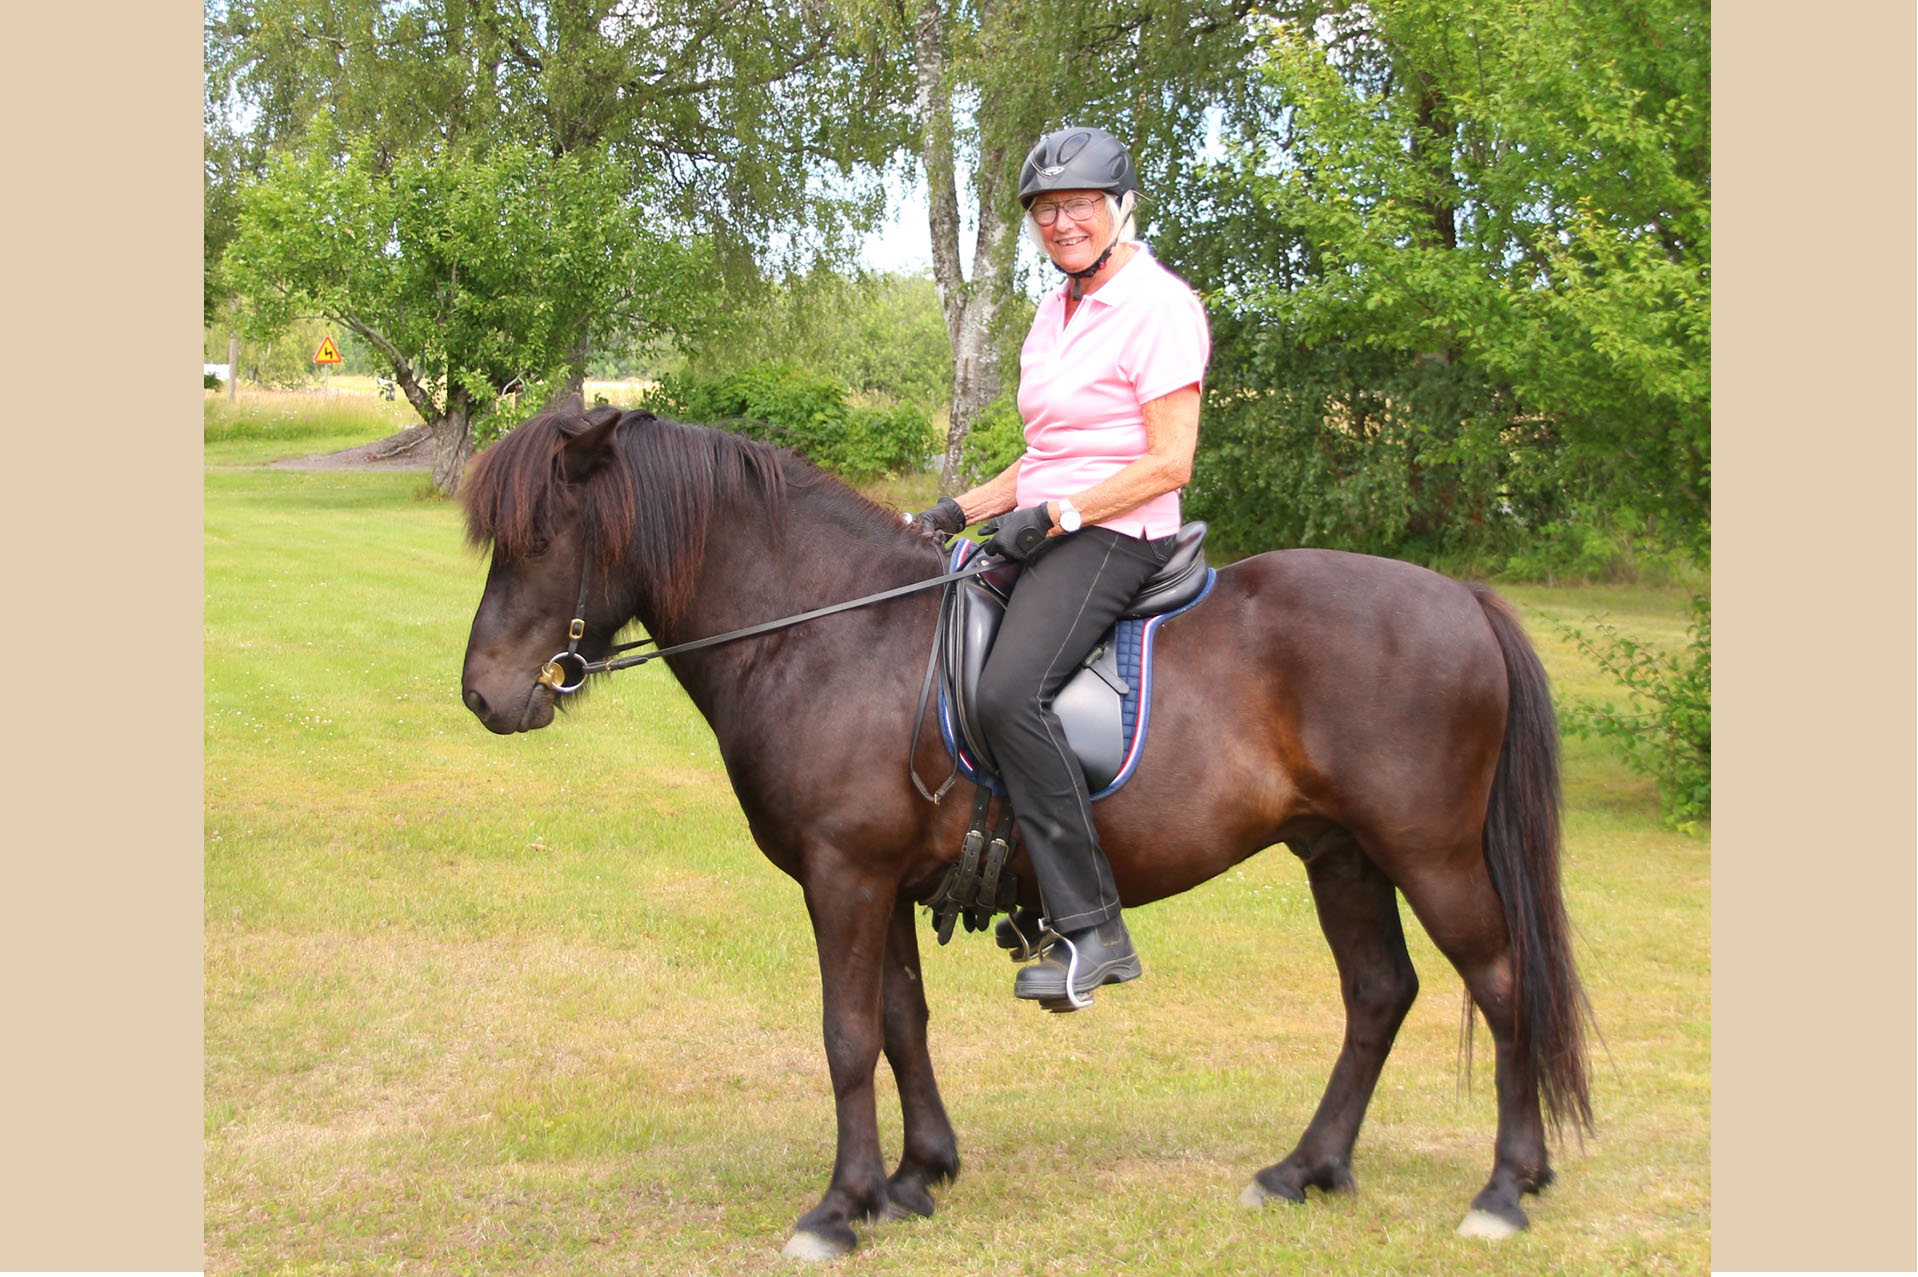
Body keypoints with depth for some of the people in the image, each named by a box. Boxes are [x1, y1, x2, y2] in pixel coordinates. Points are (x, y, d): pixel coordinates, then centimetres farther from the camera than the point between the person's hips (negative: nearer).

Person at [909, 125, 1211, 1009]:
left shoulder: (1158, 306, -10)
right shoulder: (1058, 310, 18)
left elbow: (1169, 462, -16)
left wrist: (1053, 516, -20)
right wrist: (962, 511, 11)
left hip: (1114, 537, -10)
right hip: (1046, 532, 10)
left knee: (1010, 690, -30)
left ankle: (1092, 928, -25)